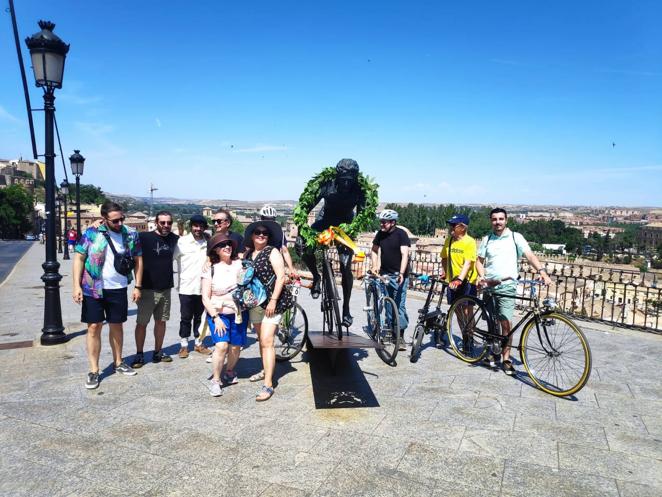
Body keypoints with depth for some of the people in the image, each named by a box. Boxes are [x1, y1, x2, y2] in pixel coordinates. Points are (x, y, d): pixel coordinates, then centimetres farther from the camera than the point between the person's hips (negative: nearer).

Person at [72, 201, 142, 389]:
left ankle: (118, 362, 30)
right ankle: (94, 370, 12)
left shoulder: (131, 235, -1)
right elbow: (79, 258, -5)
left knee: (116, 325, 14)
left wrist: (137, 286, 1)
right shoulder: (91, 234, -6)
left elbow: (138, 260, 5)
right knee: (94, 327, 2)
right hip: (93, 289, -2)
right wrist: (76, 286, -12)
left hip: (118, 289, 2)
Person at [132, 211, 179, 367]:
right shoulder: (144, 237, -10)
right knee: (142, 323, 2)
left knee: (161, 321, 13)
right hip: (148, 289, -4)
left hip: (166, 288, 5)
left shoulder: (174, 239, 5)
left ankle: (158, 352, 25)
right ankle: (139, 354, 15)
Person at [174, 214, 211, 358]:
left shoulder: (208, 242, 5)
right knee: (186, 318, 6)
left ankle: (198, 343, 26)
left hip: (202, 287, 3)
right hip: (186, 287, -3)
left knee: (199, 317, 14)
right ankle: (184, 345, 19)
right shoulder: (182, 241, -5)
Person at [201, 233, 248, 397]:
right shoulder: (210, 270, -4)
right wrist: (216, 318, -13)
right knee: (221, 345, -18)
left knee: (235, 347, 5)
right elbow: (205, 298, -5)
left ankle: (229, 371, 34)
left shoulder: (240, 264, 0)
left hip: (238, 313, 2)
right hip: (217, 314, -2)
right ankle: (215, 380, -1)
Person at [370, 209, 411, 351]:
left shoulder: (401, 234, -9)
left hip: (398, 275, -5)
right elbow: (374, 250, 18)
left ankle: (400, 336, 0)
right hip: (384, 274, 5)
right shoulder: (380, 234, 6)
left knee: (399, 305, -6)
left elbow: (405, 254, -18)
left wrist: (401, 273, -29)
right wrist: (375, 266, 4)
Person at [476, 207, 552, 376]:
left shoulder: (515, 237, 0)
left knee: (506, 323, -9)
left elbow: (530, 255, -9)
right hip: (489, 286, 4)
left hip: (507, 286, -3)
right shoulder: (487, 239, 10)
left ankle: (506, 358, 0)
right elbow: (480, 261, 11)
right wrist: (481, 276, -7)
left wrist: (541, 271, -25)